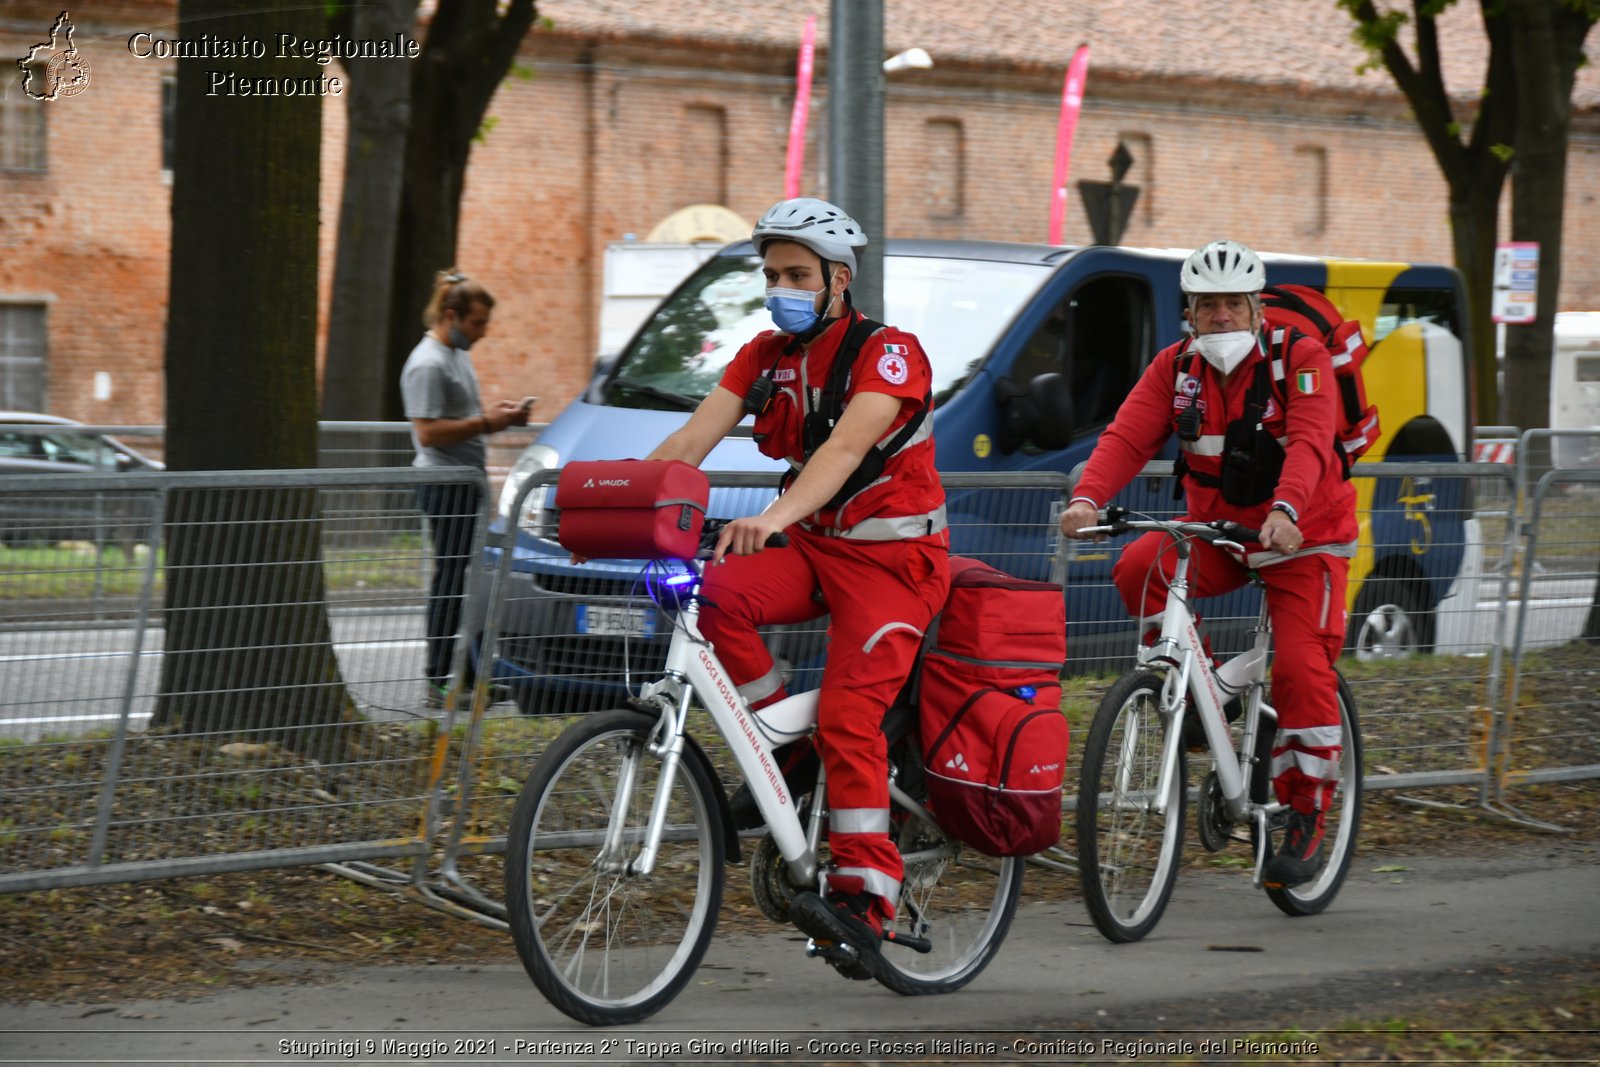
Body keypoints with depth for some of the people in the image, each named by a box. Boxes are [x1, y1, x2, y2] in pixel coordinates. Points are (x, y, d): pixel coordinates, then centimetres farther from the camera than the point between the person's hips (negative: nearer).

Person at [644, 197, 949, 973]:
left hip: (892, 555, -6)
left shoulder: (888, 353, -15)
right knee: (711, 595, -24)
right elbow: (691, 440, -6)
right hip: (813, 543, 6)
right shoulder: (766, 356, 5)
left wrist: (773, 518, -48)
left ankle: (865, 898, -18)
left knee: (848, 713, -21)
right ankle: (781, 743, -5)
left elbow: (843, 449, -31)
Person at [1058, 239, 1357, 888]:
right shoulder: (1176, 368, -3)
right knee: (1139, 570, -26)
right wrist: (1087, 499, -35)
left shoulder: (1301, 359, -14)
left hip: (1302, 536, -3)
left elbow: (1310, 442, -30)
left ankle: (1307, 819, -3)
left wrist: (1285, 509, -50)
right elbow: (1127, 436, -15)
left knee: (1302, 669, -17)